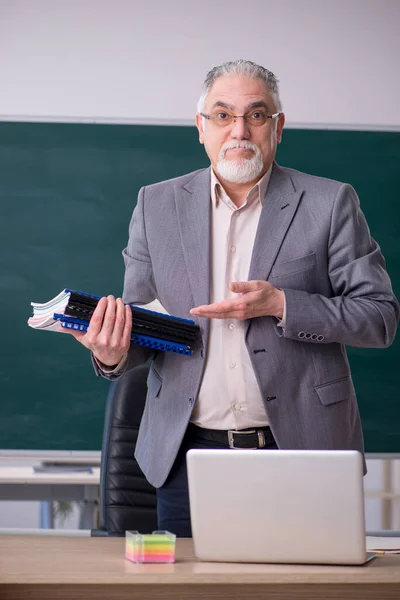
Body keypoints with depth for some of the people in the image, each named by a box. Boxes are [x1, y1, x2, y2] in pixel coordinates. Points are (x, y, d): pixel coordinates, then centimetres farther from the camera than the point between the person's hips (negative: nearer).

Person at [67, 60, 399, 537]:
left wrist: (281, 306, -16)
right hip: (189, 456, 2)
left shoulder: (329, 203, 0)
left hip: (297, 449, -2)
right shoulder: (156, 205, 8)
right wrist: (113, 354, -14)